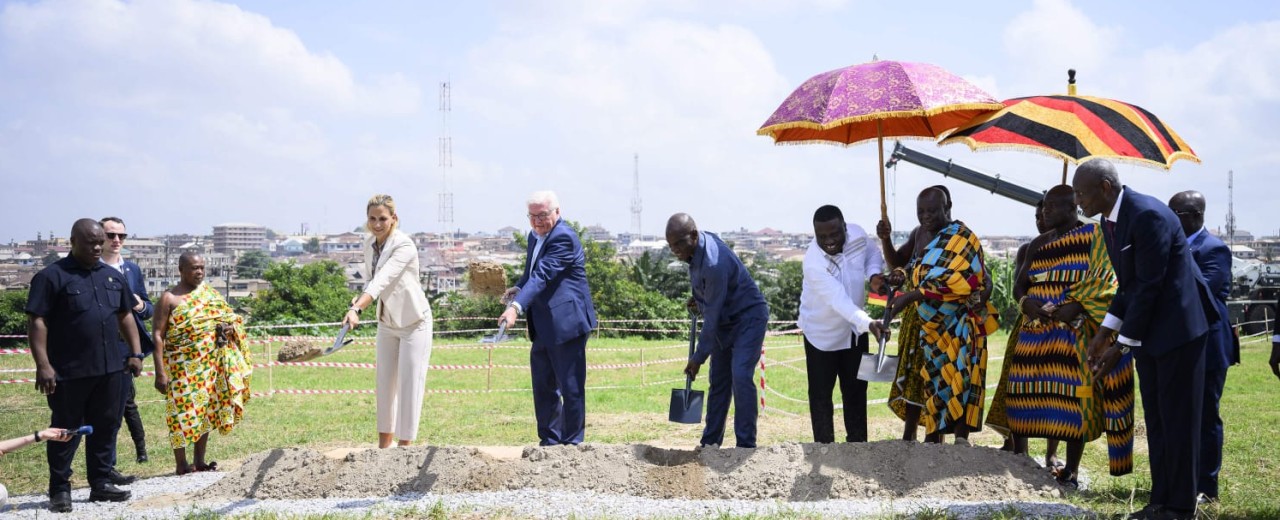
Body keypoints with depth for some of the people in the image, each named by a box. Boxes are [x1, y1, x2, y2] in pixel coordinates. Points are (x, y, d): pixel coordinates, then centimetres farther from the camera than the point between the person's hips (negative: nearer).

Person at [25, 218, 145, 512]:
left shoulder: (112, 276, 13)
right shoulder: (52, 276, -6)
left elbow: (125, 316, 20)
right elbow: (37, 322, -10)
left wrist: (136, 353, 11)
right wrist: (43, 365, -17)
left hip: (110, 369, 6)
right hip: (69, 373, -5)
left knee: (105, 428, 10)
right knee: (66, 431, 3)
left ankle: (101, 484, 20)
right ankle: (60, 490, 12)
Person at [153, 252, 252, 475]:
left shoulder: (210, 294, 9)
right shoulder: (170, 298, -7)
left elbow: (232, 320, 17)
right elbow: (157, 335, -10)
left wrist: (228, 327, -9)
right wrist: (160, 372, -17)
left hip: (209, 366, 5)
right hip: (182, 368, -5)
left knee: (205, 411, 10)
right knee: (183, 412, -4)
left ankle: (200, 461, 19)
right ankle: (181, 464, 5)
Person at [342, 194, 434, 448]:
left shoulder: (404, 246, -24)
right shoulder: (369, 244, -2)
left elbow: (382, 281, -38)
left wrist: (356, 309, -50)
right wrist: (359, 300, -11)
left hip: (413, 322, -7)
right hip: (387, 322, 7)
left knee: (409, 386, -5)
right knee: (385, 384, 12)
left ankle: (405, 446, 1)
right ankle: (383, 446, 22)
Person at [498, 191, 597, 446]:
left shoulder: (564, 237, -16)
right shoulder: (535, 237, 15)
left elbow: (542, 276, -26)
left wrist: (516, 307, -36)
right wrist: (517, 288, 3)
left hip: (566, 323, -10)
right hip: (543, 328, 10)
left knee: (570, 387, -2)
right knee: (543, 387, 14)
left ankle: (572, 443, 5)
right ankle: (549, 441, 24)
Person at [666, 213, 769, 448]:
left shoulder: (714, 264, -33)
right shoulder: (696, 247, -6)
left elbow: (712, 314, -27)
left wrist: (699, 357, -21)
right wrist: (699, 297, 5)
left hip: (748, 317, -9)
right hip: (725, 319, 9)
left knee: (740, 377, -20)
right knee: (718, 381, 10)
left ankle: (746, 445, -16)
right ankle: (710, 443, 16)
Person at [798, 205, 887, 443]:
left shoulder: (857, 234, -16)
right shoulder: (814, 263, -33)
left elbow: (872, 254, 7)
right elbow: (839, 300, -42)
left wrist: (874, 274, -15)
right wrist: (869, 323, -55)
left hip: (854, 329, 5)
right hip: (822, 333, -5)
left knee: (856, 389, 14)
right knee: (821, 393, 1)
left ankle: (857, 442, 26)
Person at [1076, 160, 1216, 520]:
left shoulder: (1148, 215, -22)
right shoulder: (1109, 221, 7)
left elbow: (1149, 285, -23)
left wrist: (1122, 345, -19)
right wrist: (1106, 332, 4)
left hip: (1176, 328, -9)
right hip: (1146, 330, 9)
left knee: (1178, 420, -2)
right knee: (1156, 421, 13)